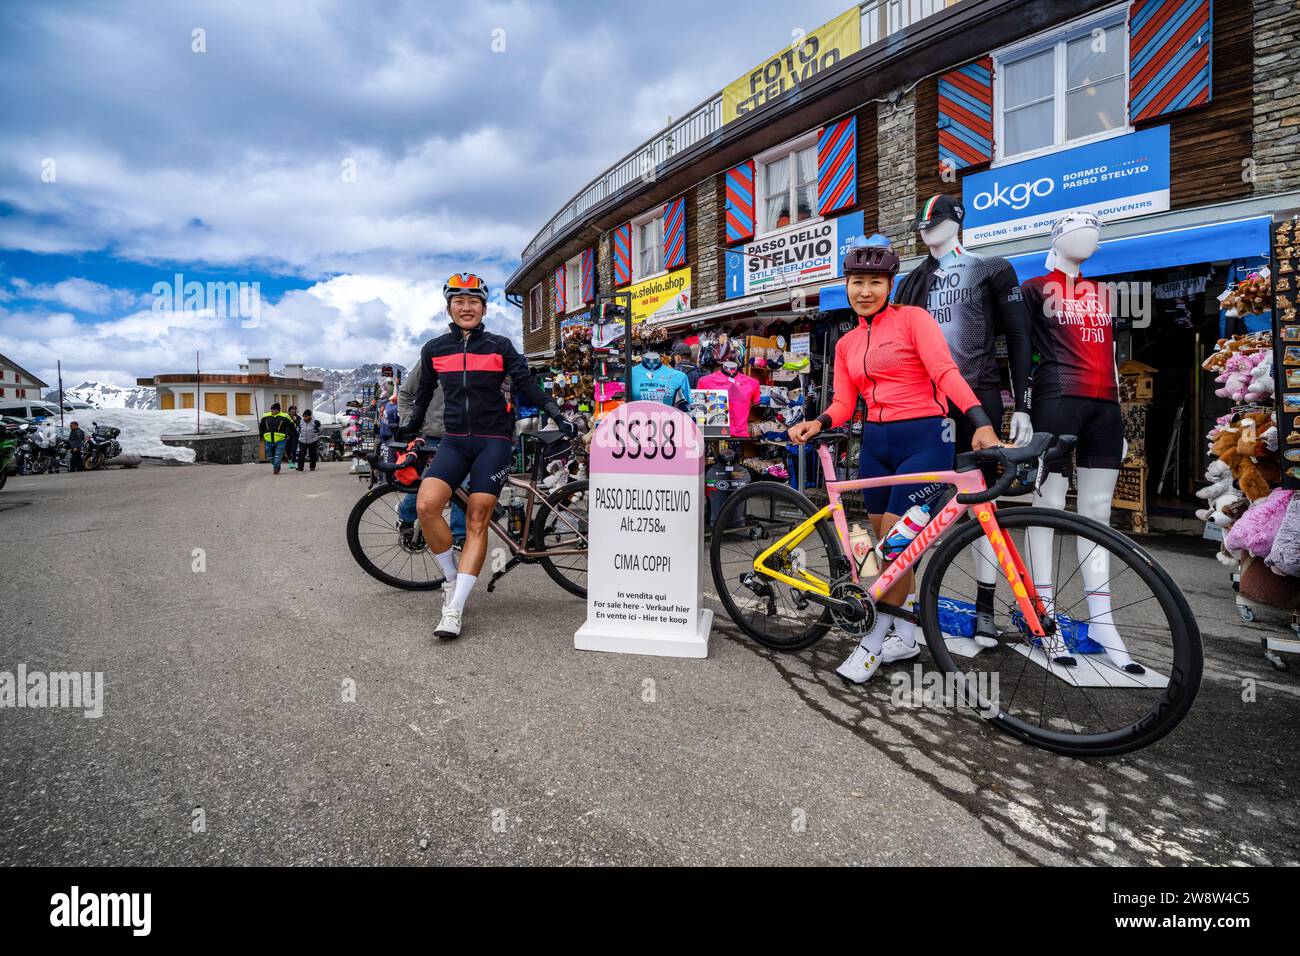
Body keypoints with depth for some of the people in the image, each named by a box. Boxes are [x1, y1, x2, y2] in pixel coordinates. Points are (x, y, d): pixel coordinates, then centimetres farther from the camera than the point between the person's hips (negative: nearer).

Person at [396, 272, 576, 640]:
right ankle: (452, 577, 4)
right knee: (426, 505, -20)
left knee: (477, 521, -8)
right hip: (454, 441, 3)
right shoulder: (433, 349, 11)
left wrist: (559, 417, -6)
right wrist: (410, 426, 29)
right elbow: (424, 394, 24)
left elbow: (527, 384, 2)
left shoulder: (499, 346, 4)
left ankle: (454, 608, -5)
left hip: (493, 441, -2)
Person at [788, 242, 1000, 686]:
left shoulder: (912, 317, -2)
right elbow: (843, 403, 6)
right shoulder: (846, 343, 13)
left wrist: (981, 423, -28)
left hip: (923, 440, -6)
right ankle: (905, 631, 26)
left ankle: (873, 642, 8)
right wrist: (816, 424, -15)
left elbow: (946, 371, -15)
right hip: (875, 443, 6)